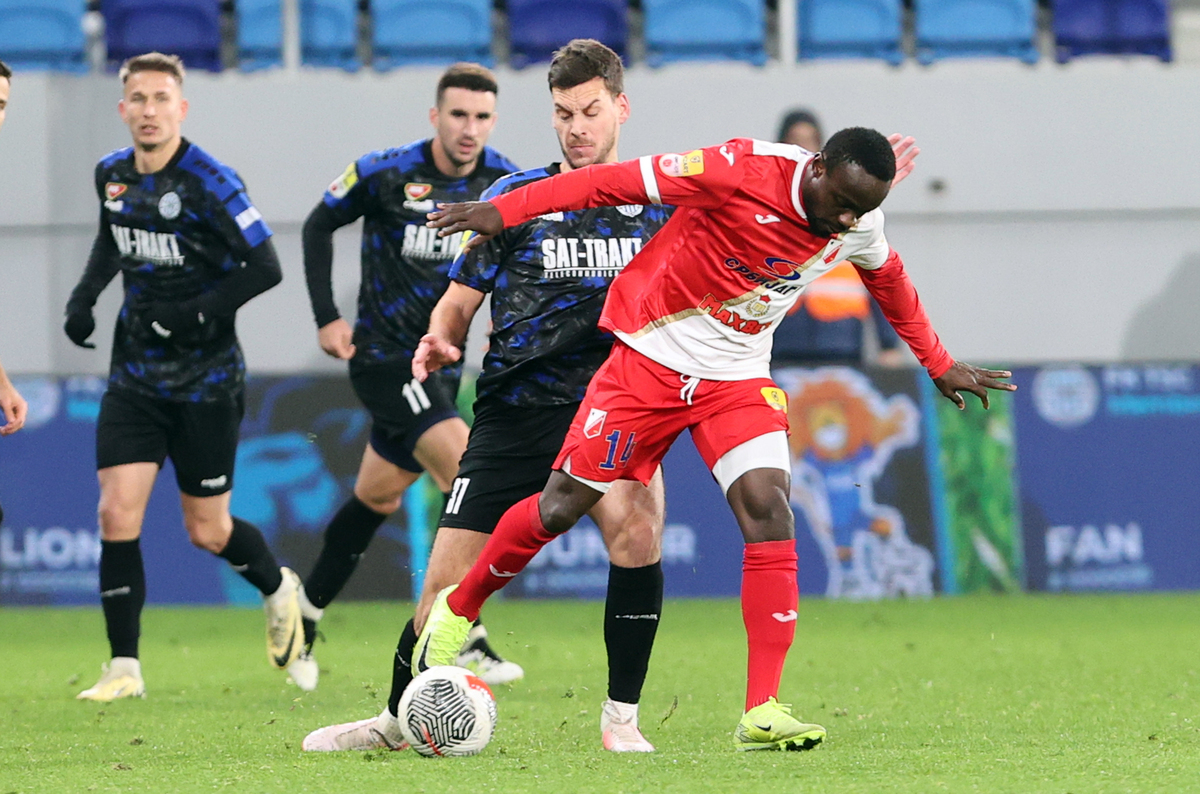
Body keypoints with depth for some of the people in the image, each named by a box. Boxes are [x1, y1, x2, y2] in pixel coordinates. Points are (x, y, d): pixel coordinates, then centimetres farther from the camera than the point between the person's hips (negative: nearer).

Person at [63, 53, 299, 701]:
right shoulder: (111, 174, 4)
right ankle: (124, 667, -4)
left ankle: (278, 589, 37)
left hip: (205, 379, -5)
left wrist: (193, 314, -22)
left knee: (207, 531, 4)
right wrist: (84, 294, 8)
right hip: (134, 375, 5)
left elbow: (265, 268, -15)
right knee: (117, 513, -10)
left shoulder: (208, 183, -15)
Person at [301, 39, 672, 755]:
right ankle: (398, 718, 20)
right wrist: (439, 341, -9)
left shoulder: (661, 204, 9)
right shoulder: (517, 197, 7)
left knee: (637, 526, -29)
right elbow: (461, 298, 10)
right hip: (515, 408, 0)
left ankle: (622, 719, -14)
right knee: (450, 582, -4)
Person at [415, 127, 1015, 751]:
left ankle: (761, 713, -17)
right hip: (652, 358, -4)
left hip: (738, 378, 4)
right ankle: (457, 608, 29)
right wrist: (504, 210, -25)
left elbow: (891, 284, 17)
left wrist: (940, 366, 29)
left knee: (769, 512, -16)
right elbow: (619, 181, -22)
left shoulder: (861, 227, -6)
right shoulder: (743, 172, -25)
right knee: (560, 508, 1)